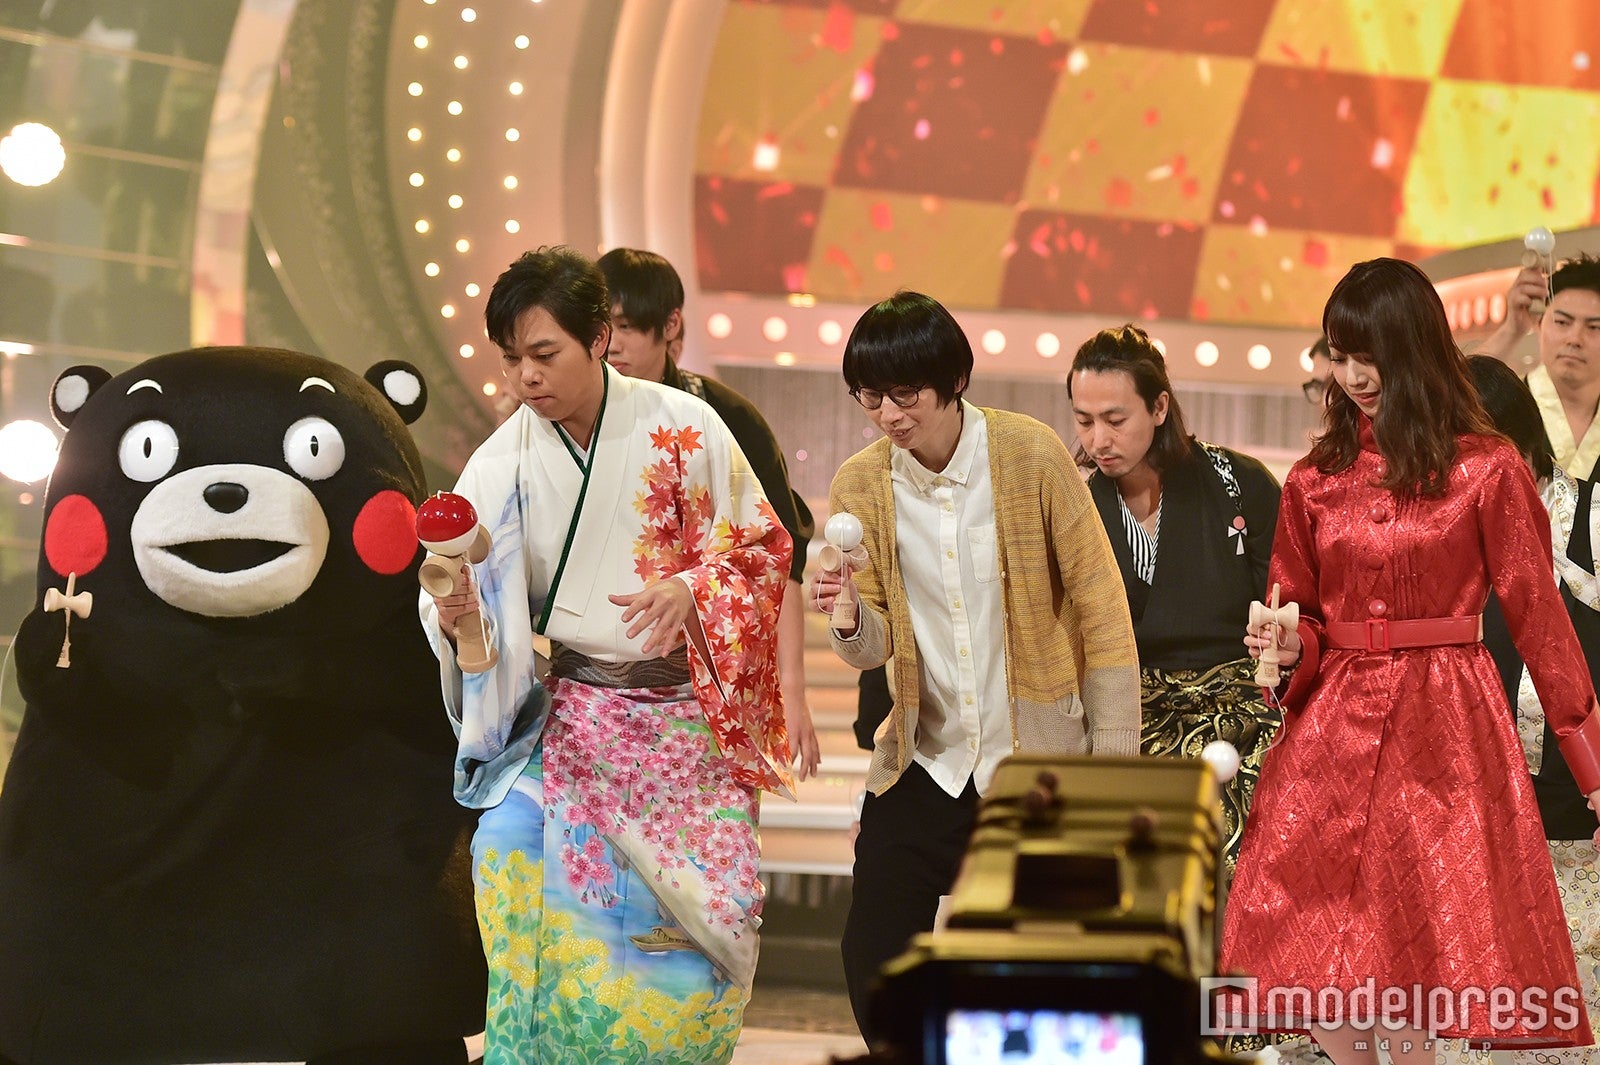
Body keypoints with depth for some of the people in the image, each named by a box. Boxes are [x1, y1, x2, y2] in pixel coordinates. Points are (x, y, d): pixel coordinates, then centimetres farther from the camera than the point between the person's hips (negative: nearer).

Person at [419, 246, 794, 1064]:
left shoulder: (682, 426, -7)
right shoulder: (502, 466, -4)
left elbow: (762, 547, 0)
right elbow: (486, 617, -6)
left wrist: (692, 589, -20)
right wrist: (454, 615, -30)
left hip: (688, 720, 0)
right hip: (568, 718, 0)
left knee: (700, 926, -3)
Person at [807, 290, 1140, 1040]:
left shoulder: (1031, 456, -11)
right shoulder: (859, 485, -2)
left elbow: (1102, 612, -7)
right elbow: (873, 649, 2)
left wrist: (1113, 761, -9)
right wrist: (850, 619, -23)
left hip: (1036, 759, -3)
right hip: (923, 764, 3)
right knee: (871, 964, 0)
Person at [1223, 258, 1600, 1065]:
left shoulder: (1485, 470, -2)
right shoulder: (1316, 479, 9)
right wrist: (1289, 647, -7)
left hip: (1442, 729, -3)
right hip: (1331, 725, 3)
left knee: (1421, 962, -5)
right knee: (1317, 968, -2)